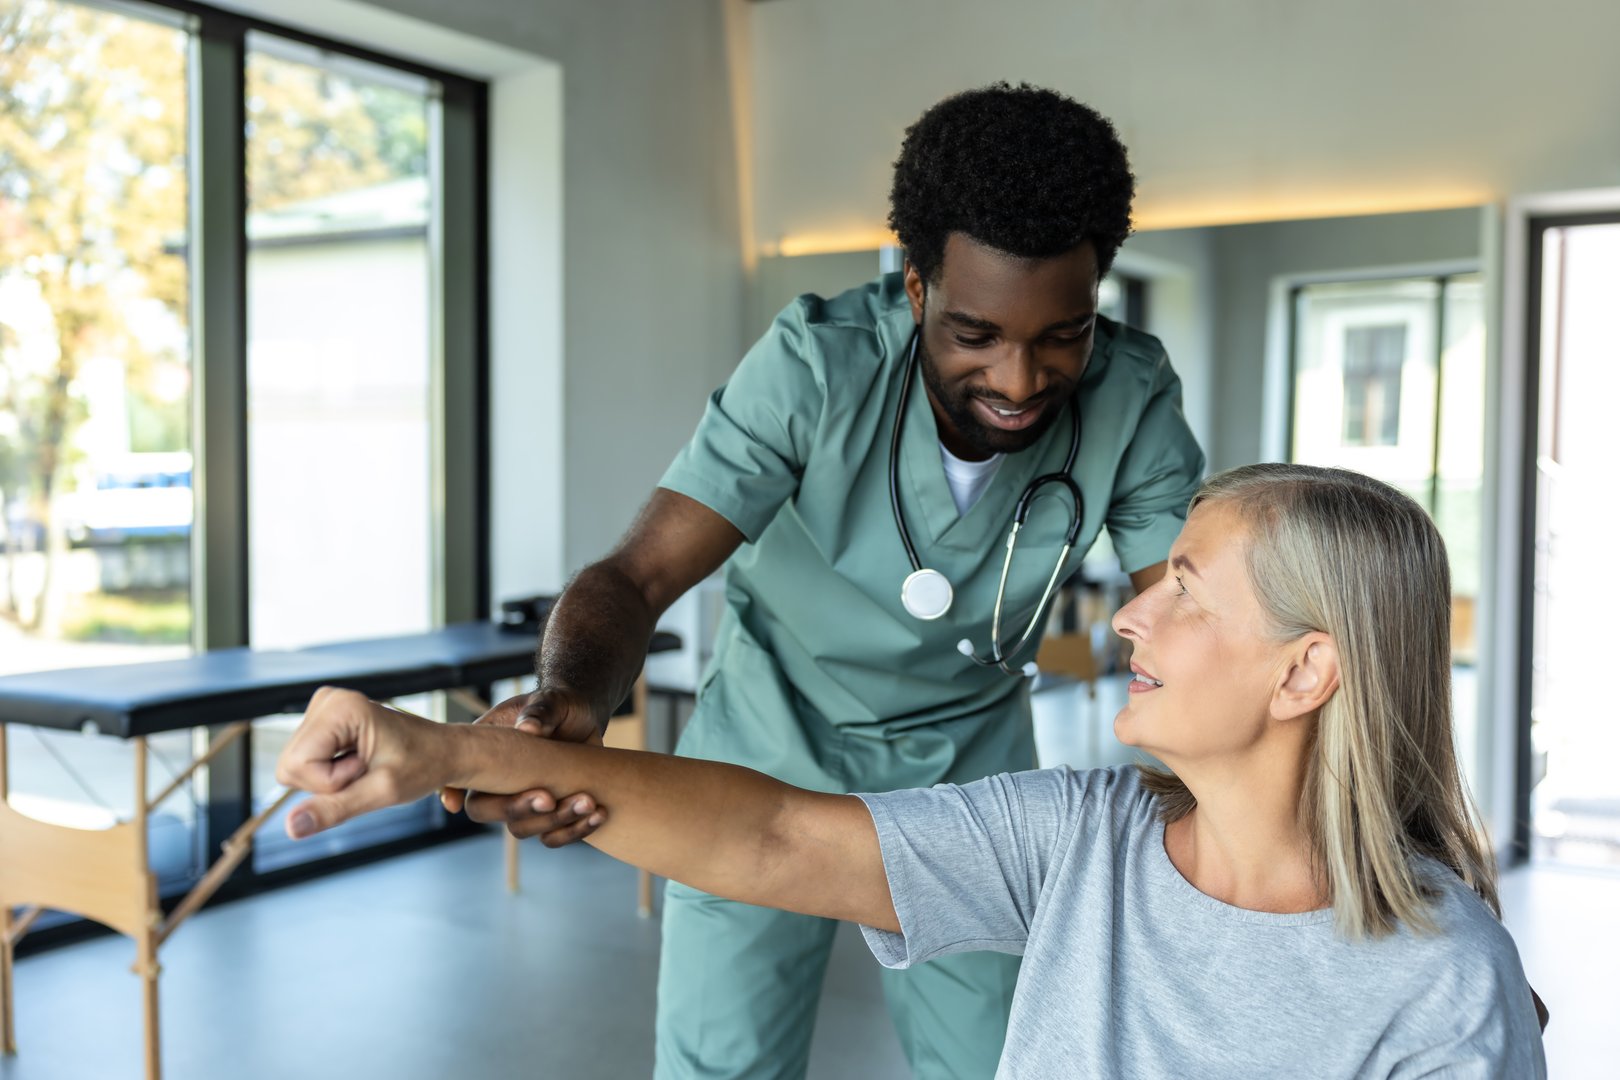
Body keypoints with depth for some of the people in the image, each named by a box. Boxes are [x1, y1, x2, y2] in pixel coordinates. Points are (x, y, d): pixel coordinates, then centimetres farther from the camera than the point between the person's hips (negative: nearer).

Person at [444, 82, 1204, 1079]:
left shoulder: (1130, 400, -20)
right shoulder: (817, 364, -27)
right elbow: (639, 576, -32)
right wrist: (569, 700, -54)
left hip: (969, 766, 2)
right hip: (773, 753, -2)